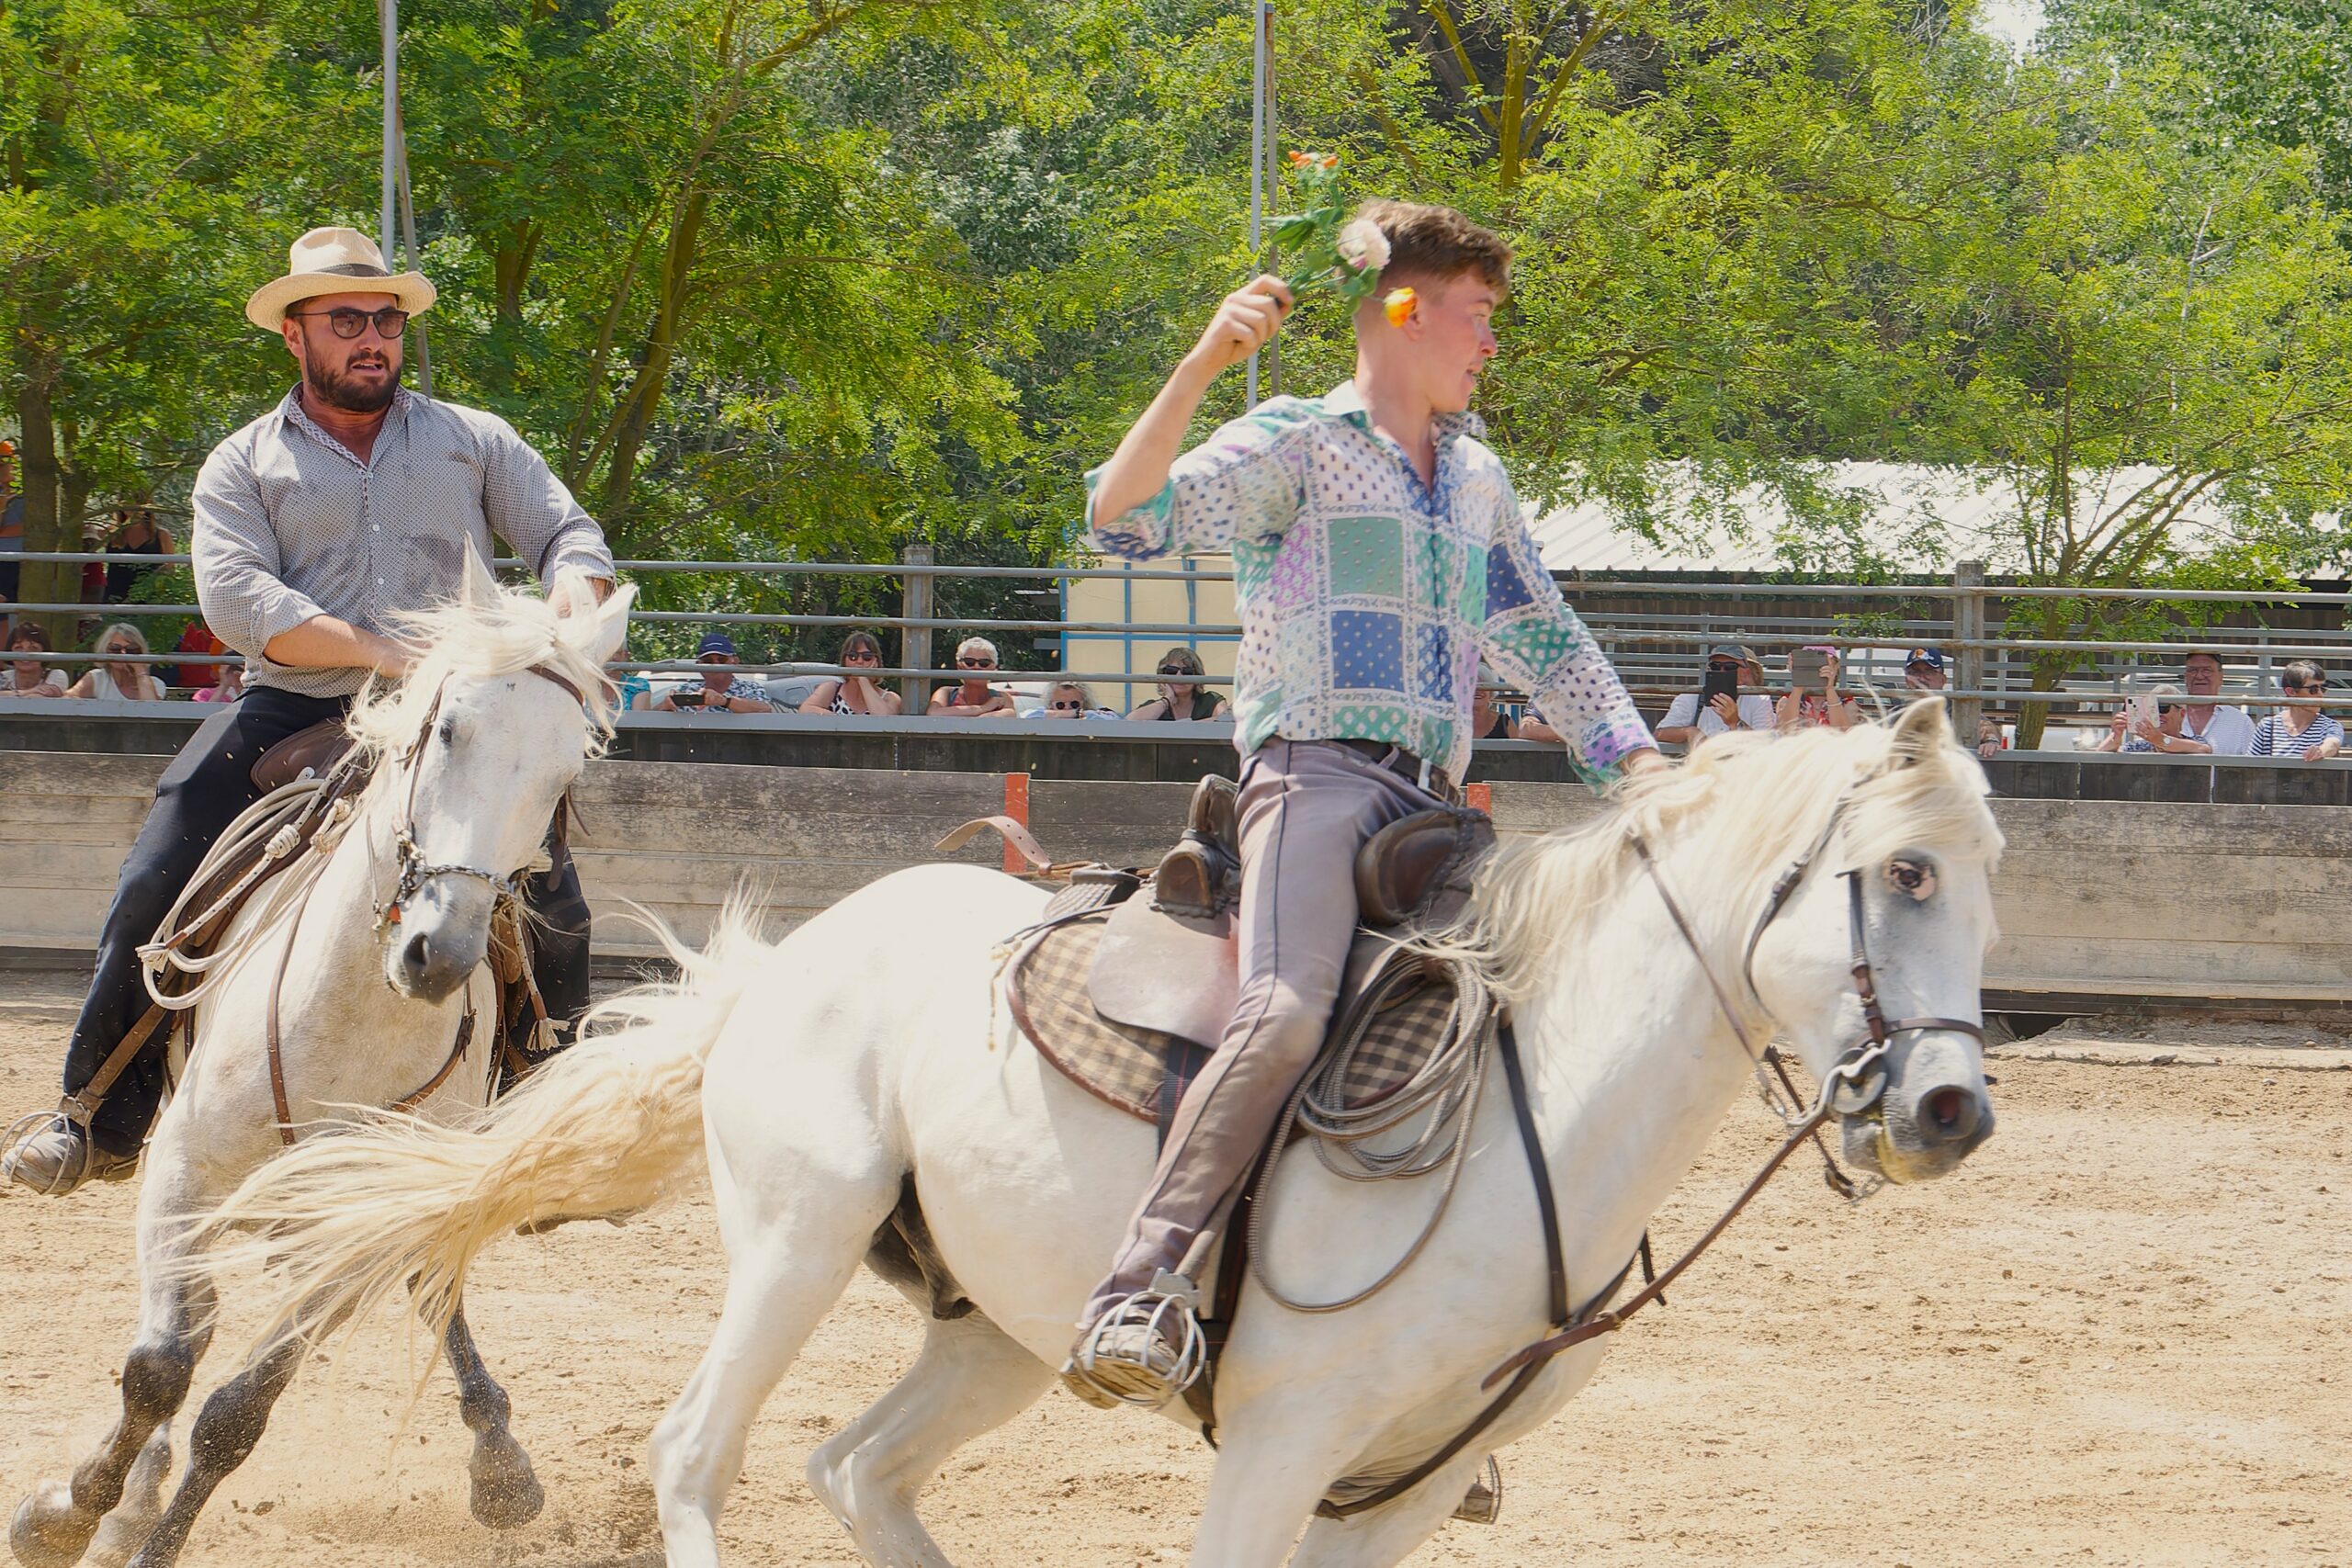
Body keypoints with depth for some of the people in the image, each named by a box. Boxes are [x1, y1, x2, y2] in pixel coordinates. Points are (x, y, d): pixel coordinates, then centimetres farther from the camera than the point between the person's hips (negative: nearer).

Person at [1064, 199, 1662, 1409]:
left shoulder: (1478, 481, 26)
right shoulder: (1296, 445, 5)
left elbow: (1546, 645, 32)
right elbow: (1125, 516, -9)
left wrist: (1640, 762, 18)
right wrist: (1201, 366, -21)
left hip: (1430, 802, 7)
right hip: (1317, 769, -7)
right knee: (1290, 1010, -31)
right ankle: (1138, 1300, -38)